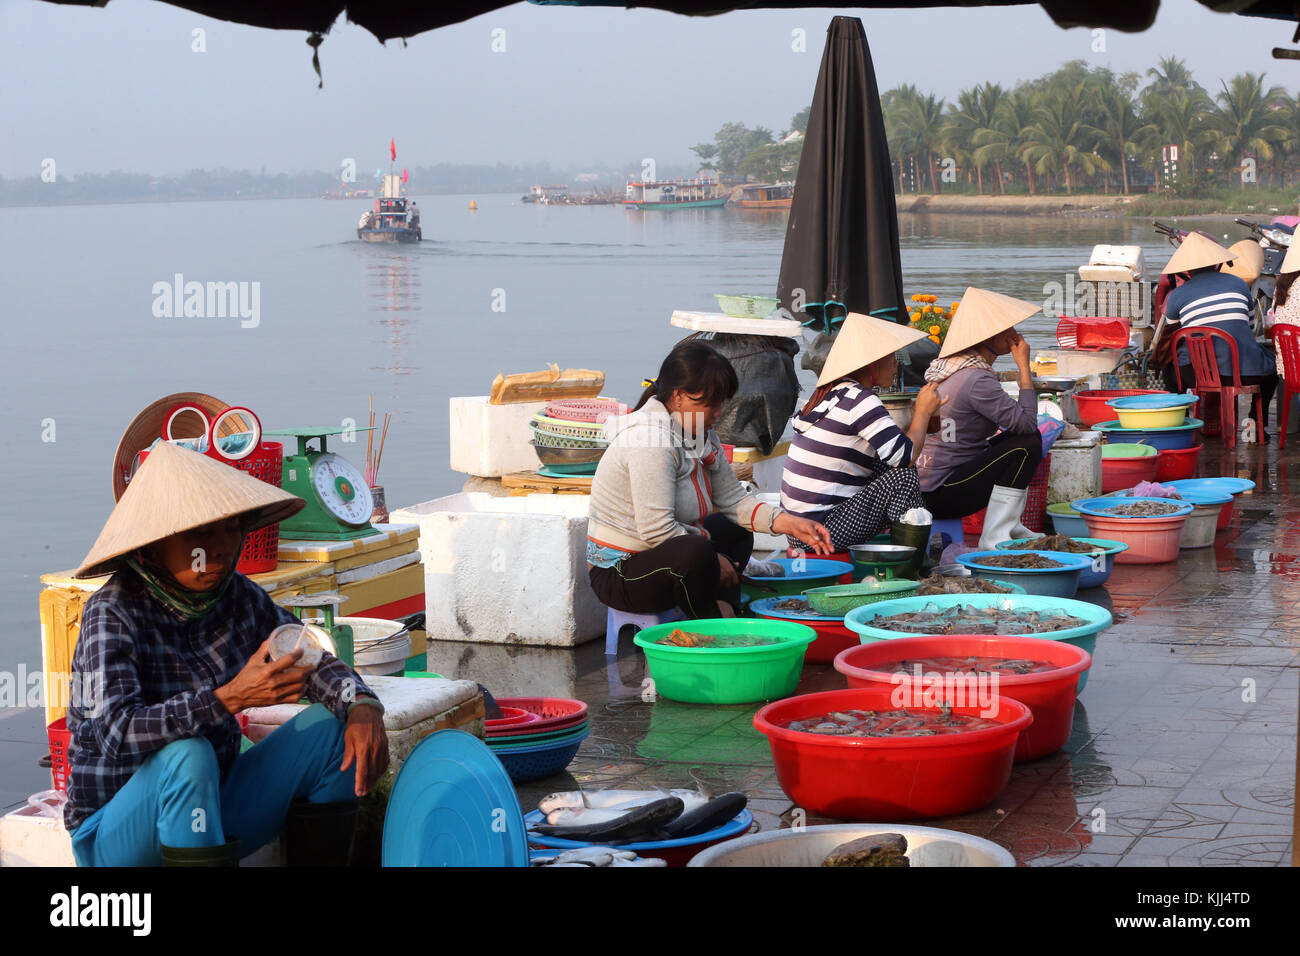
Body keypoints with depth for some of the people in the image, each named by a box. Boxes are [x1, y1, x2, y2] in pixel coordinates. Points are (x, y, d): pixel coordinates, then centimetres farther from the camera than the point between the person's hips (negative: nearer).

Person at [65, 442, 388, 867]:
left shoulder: (237, 597, -3)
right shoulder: (113, 613, -19)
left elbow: (315, 662, 4)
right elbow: (119, 733, -33)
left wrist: (363, 707, -19)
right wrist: (230, 698, -44)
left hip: (210, 812, 6)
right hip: (114, 838, -6)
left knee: (333, 725, -6)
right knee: (187, 755, -35)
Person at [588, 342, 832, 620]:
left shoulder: (702, 435, 6)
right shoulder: (649, 440, -24)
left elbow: (733, 499, 9)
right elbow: (657, 530, -28)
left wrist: (792, 524, -4)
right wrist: (713, 561, -16)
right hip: (618, 574, -10)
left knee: (735, 530, 19)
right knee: (696, 551, -34)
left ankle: (724, 612, 0)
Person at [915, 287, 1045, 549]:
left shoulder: (952, 366, 12)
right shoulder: (976, 380, -20)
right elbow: (1026, 421, -20)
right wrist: (1024, 366, -12)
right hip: (940, 494, -10)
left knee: (1019, 436, 17)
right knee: (1027, 444, -13)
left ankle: (1011, 527, 16)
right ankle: (994, 538, -14)